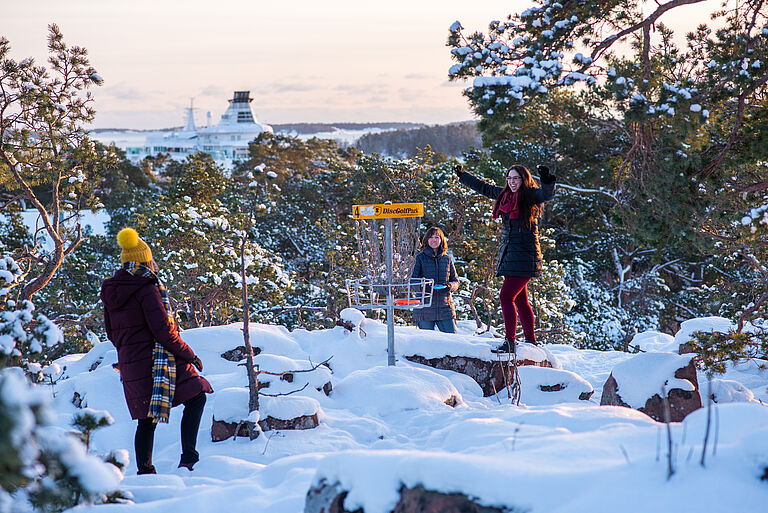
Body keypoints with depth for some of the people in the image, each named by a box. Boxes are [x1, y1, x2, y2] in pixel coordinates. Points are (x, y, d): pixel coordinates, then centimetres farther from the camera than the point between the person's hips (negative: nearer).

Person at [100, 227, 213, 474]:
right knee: (196, 395, 3)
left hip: (129, 364, 7)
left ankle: (144, 470, 13)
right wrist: (190, 355, -8)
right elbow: (163, 330, -16)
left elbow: (111, 333, 16)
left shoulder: (110, 292, 8)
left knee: (146, 418, 13)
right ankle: (188, 456, -6)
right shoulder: (146, 289, -14)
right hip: (156, 359, -7)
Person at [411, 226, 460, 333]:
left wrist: (450, 286, -10)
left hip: (445, 308, 2)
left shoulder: (447, 259, 13)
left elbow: (456, 281, 13)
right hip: (425, 309, -2)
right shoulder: (420, 258, 5)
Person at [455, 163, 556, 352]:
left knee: (506, 296, -15)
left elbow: (547, 194, -26)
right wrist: (463, 176, 34)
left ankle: (510, 341, -14)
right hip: (508, 256, 7)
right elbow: (483, 187, 26)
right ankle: (531, 340, 20)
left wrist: (547, 181, -45)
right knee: (520, 300, 12)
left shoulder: (532, 196, -6)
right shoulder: (504, 195, 13)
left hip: (524, 257, -7)